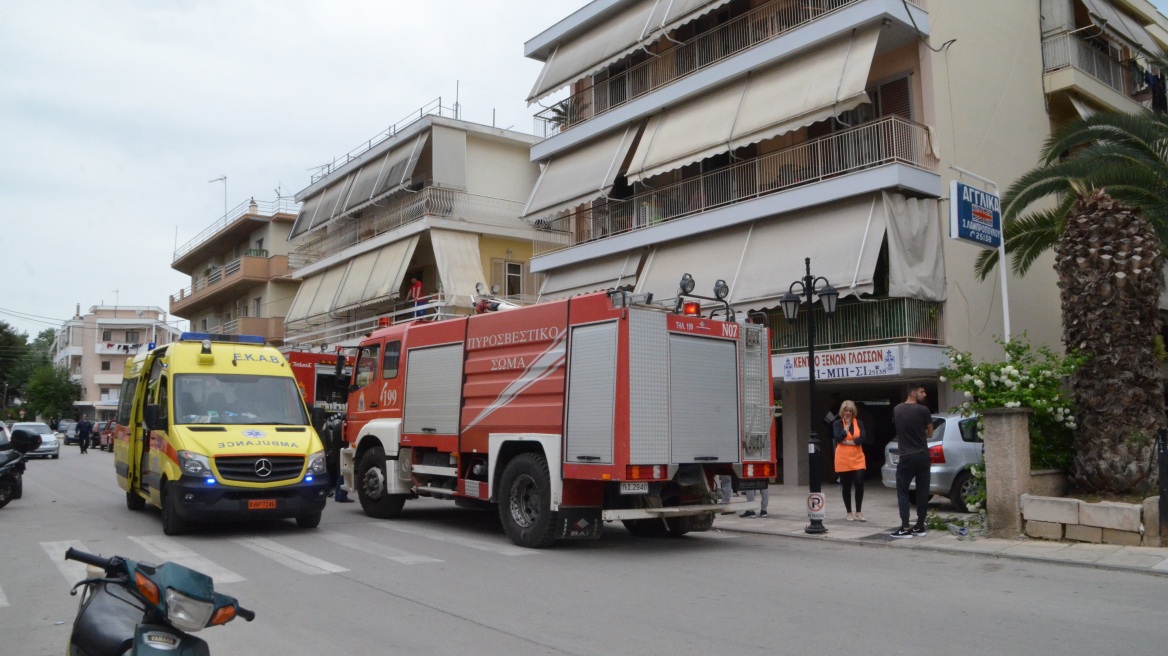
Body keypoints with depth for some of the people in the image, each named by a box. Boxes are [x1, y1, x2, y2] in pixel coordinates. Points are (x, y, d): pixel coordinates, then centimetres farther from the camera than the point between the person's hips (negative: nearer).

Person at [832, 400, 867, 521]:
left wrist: (848, 442, -13)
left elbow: (863, 438, -8)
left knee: (859, 484, -8)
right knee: (846, 487, 6)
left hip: (858, 458, 1)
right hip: (843, 459, -1)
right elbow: (838, 438, -14)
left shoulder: (858, 423, 5)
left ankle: (859, 512, 7)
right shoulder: (837, 423, 0)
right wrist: (846, 426, -11)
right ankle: (849, 513, 18)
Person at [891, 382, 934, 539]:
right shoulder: (923, 410, -7)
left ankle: (905, 528, -5)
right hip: (922, 456, 0)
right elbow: (930, 434, 4)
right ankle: (920, 527, 12)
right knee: (922, 491, 9)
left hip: (906, 457, 0)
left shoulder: (897, 410, 3)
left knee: (902, 492, 3)